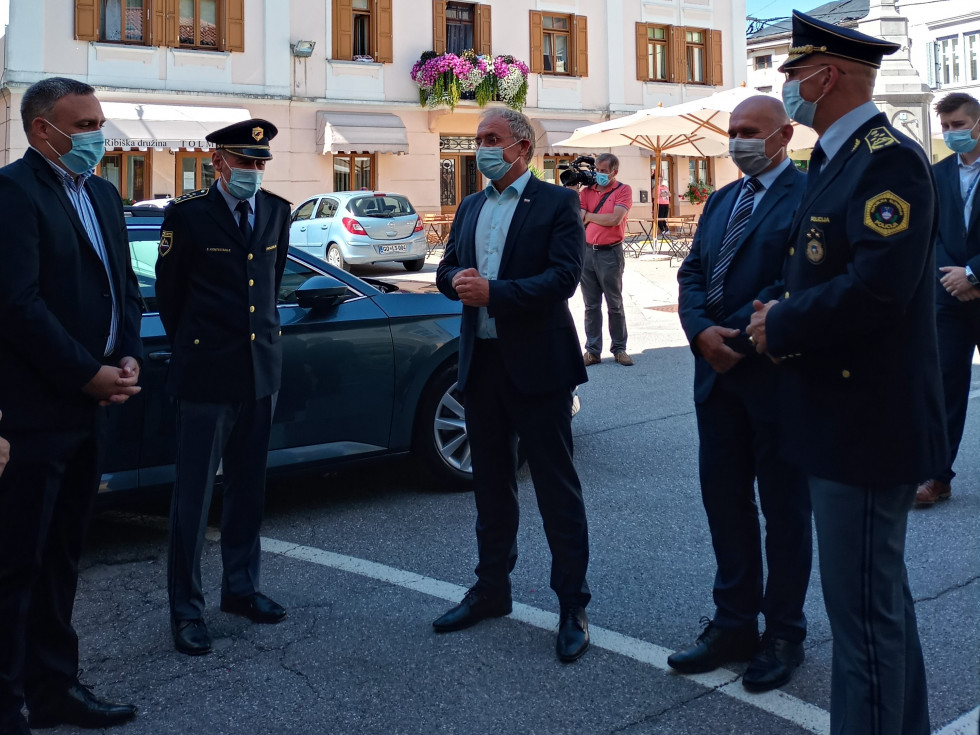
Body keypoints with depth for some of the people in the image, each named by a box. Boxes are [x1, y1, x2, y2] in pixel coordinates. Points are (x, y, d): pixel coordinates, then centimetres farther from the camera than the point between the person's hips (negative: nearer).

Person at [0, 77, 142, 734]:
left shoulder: (103, 194, 15)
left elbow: (125, 285, 17)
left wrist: (129, 357, 1)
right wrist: (88, 374, -16)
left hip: (88, 406, 9)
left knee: (62, 556, 16)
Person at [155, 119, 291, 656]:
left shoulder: (276, 211, 7)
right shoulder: (187, 213, -7)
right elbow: (169, 290, 2)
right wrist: (191, 345, 10)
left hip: (261, 369, 5)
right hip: (207, 373, -5)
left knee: (247, 488, 14)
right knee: (194, 494, 0)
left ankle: (240, 587, 28)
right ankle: (186, 608, 10)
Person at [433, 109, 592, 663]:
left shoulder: (557, 202, -4)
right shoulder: (470, 208, 16)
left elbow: (564, 277, -16)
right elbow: (447, 268, 14)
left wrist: (492, 292, -22)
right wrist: (458, 280, -10)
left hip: (537, 364, -6)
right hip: (482, 362, 7)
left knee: (557, 487, 0)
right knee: (491, 483, 16)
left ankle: (573, 606, 9)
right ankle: (492, 590, 30)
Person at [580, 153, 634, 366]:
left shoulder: (623, 190, -2)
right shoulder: (587, 191, 9)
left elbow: (615, 219, -15)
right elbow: (577, 219, 0)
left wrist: (588, 216, -5)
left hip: (610, 253, -4)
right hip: (587, 251, 4)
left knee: (615, 305, 5)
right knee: (591, 305, 7)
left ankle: (619, 349, 14)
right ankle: (592, 351, 11)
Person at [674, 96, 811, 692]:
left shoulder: (808, 196, -9)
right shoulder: (721, 201, 16)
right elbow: (691, 273, 9)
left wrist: (738, 337, -18)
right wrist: (701, 331, -9)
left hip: (775, 372, -7)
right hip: (718, 373, 7)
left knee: (784, 508, 7)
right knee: (724, 501, 12)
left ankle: (784, 634, 21)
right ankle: (734, 625, 24)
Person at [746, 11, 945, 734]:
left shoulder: (890, 159, -16)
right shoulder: (836, 160, 16)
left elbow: (878, 286, -27)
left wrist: (781, 326, -15)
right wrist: (780, 315, 1)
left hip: (866, 423, -10)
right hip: (843, 418, 11)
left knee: (864, 610, -3)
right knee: (882, 594, 21)